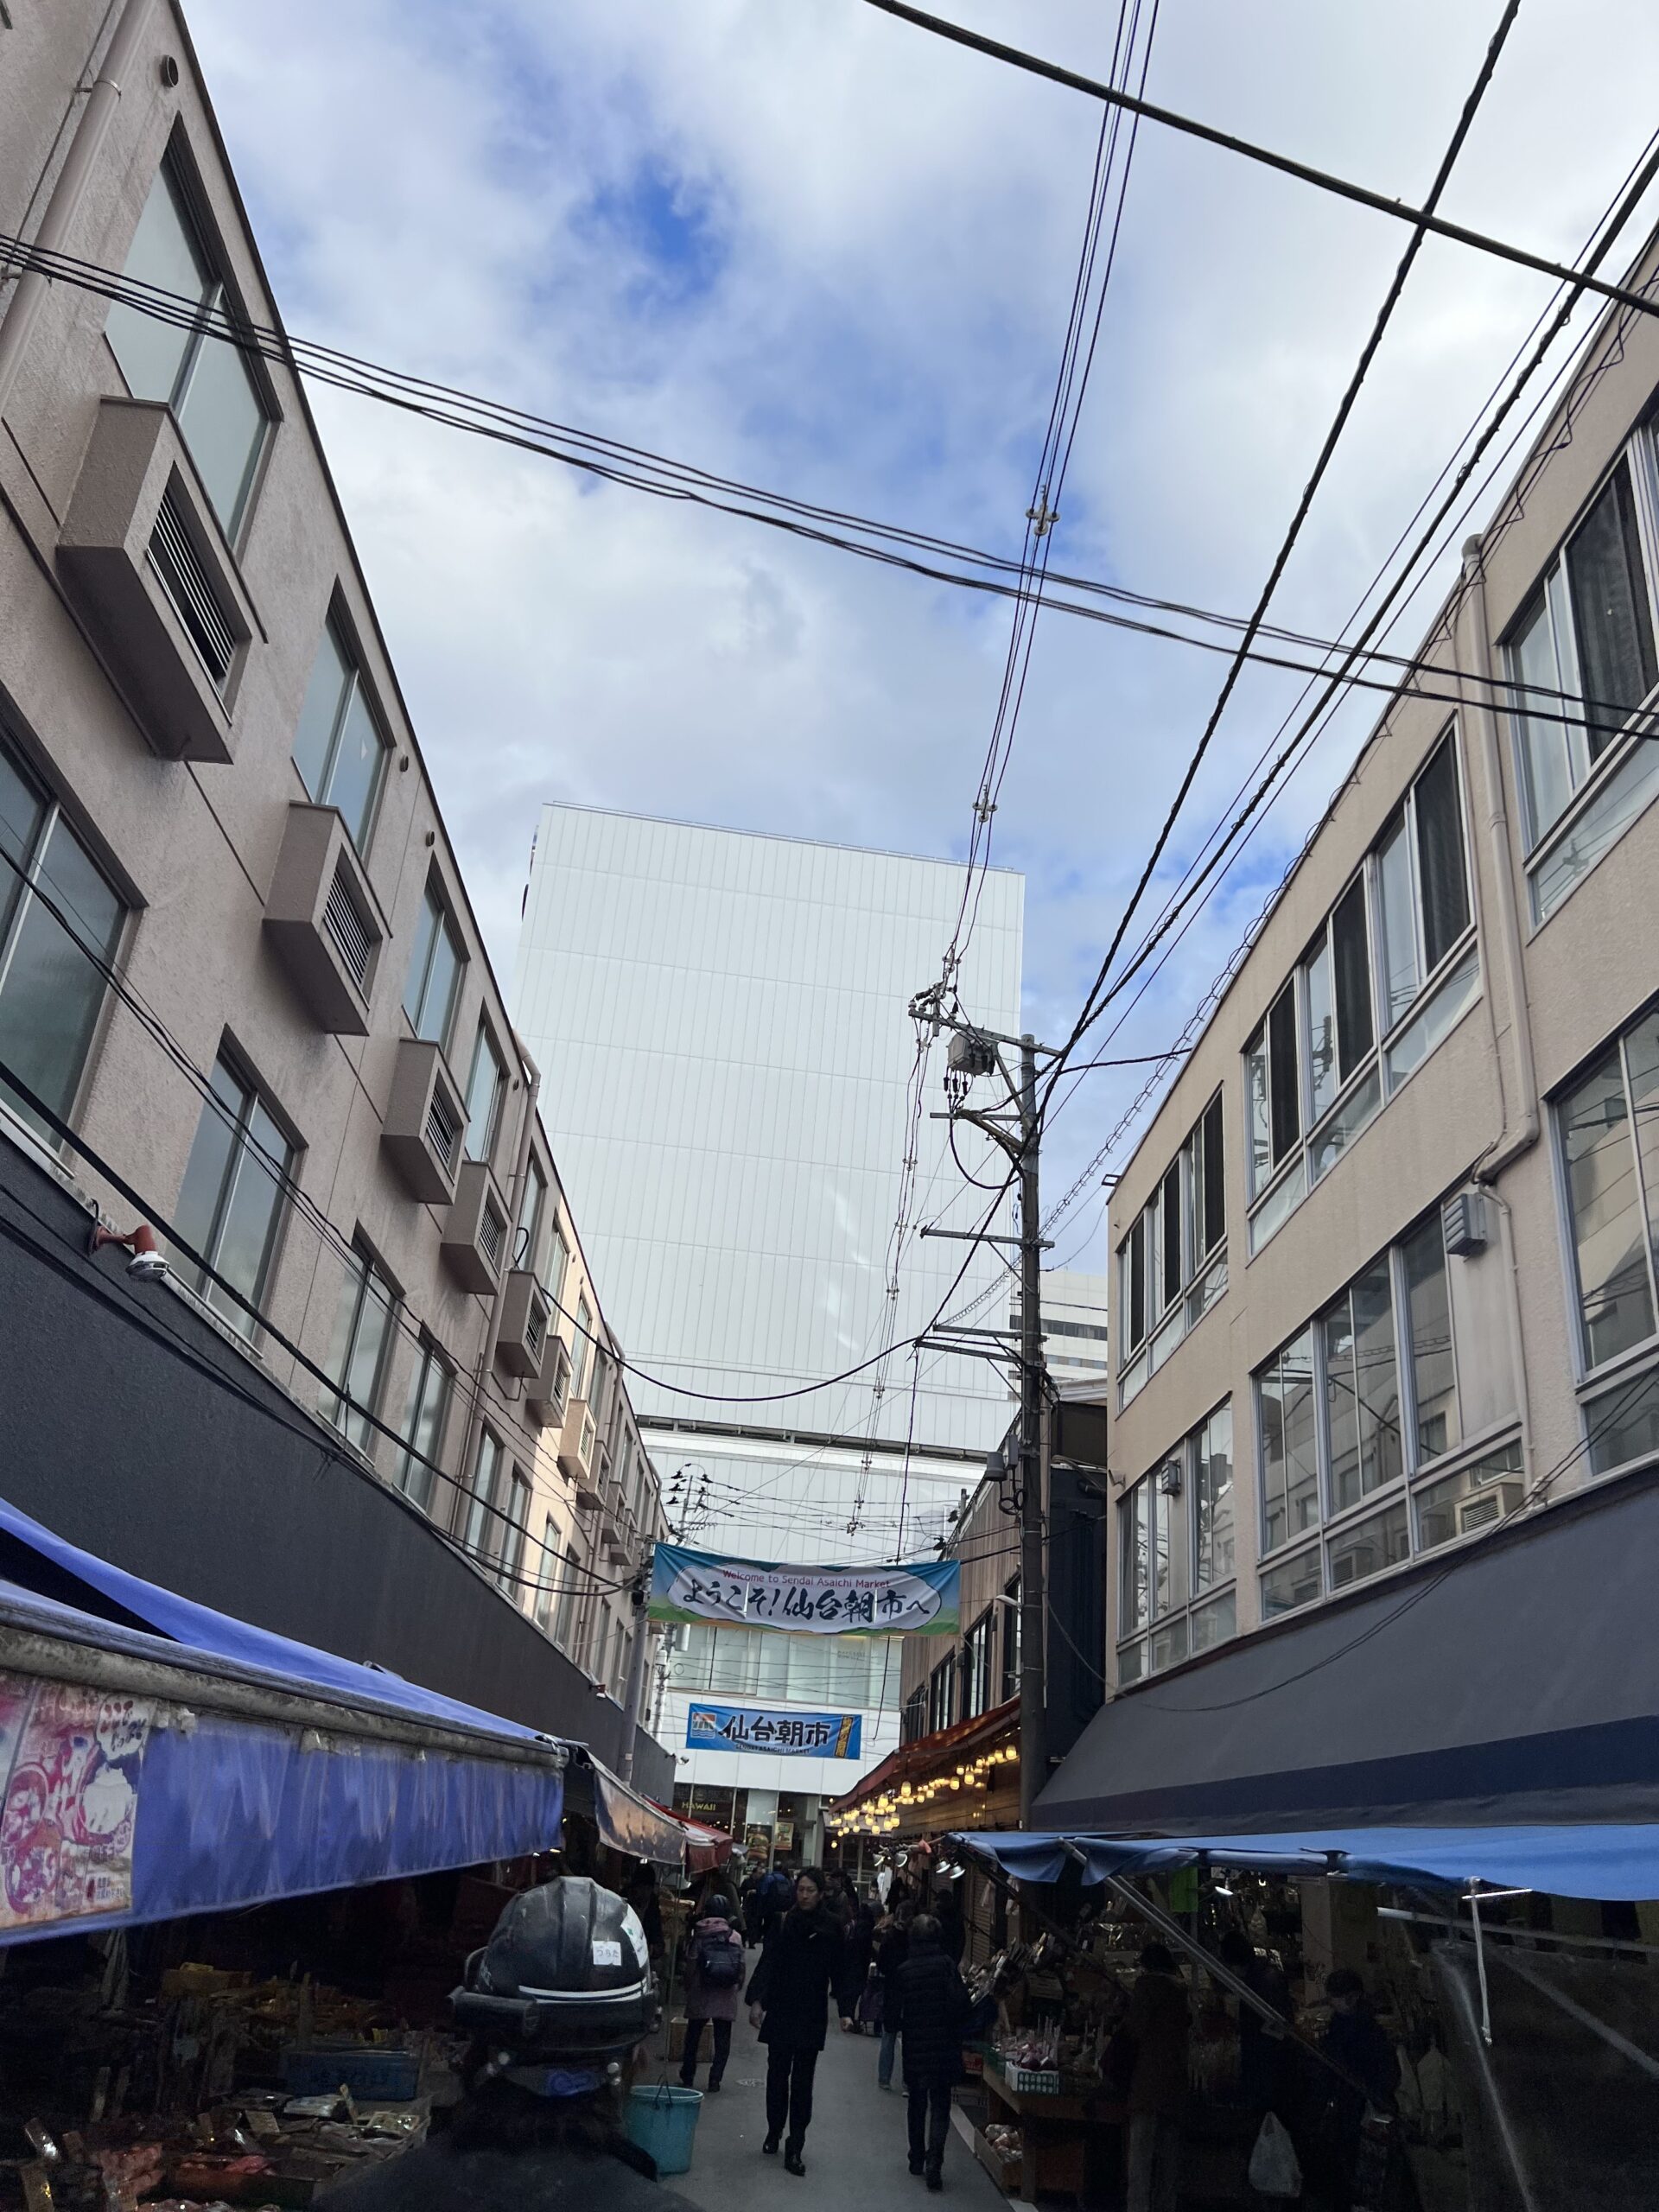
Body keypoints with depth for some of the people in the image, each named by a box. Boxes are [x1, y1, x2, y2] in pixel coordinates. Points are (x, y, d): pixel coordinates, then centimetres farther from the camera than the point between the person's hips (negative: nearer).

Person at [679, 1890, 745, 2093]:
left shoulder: (699, 1936, -5)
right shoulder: (735, 1937, -1)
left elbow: (691, 1965, -5)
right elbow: (741, 1966, 0)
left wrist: (688, 1988, 7)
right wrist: (738, 1988, 12)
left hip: (700, 1995, 0)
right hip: (725, 1999, 1)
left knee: (693, 2037, 15)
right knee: (722, 2040, 9)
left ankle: (688, 2077, 20)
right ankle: (715, 2079, 5)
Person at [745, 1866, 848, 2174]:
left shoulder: (832, 1926, -2)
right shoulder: (783, 1921, -4)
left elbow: (839, 1970, 2)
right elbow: (768, 1962, -5)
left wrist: (844, 2011, 0)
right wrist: (757, 2000, -14)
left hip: (812, 2014, -1)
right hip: (781, 2011, 1)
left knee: (802, 2081, -2)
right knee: (777, 2074, 13)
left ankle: (795, 2148, 3)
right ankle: (774, 2132, 32)